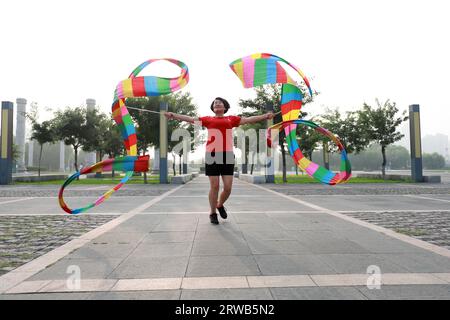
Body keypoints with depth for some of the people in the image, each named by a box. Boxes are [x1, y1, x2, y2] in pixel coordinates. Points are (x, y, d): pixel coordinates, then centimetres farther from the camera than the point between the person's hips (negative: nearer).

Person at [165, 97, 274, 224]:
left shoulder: (231, 119, 16)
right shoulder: (208, 120, 13)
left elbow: (249, 119, 13)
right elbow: (190, 119, 11)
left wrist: (265, 116, 6)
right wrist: (173, 115, 5)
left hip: (227, 155, 1)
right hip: (212, 155, -1)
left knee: (228, 187, 0)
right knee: (214, 186, 1)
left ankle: (220, 205, 31)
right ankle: (213, 213, 19)